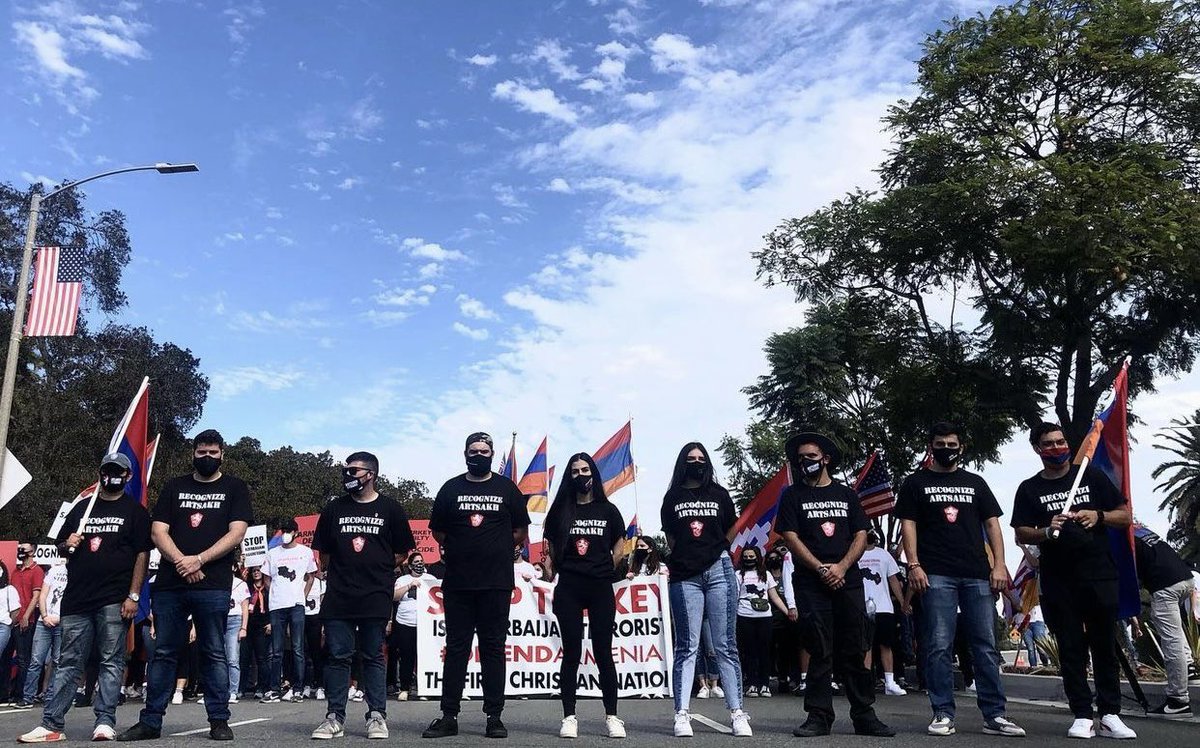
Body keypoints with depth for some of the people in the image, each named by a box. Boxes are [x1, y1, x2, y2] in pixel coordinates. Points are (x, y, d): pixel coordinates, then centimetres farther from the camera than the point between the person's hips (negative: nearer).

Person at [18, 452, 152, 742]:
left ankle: (105, 722, 0)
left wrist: (133, 596, -10)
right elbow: (61, 544, 25)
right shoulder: (83, 507, 17)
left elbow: (142, 555, -2)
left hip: (114, 601, -4)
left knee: (112, 662, -1)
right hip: (77, 599, 4)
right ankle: (51, 724, 9)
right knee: (68, 663, 5)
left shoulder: (135, 511, 5)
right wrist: (68, 544, 0)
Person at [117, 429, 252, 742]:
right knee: (163, 653, 7)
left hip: (213, 586, -2)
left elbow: (236, 534, -3)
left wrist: (198, 559, -13)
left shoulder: (234, 488, 8)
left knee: (214, 654, 1)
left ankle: (219, 721, 6)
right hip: (169, 584, 3)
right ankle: (150, 721, 15)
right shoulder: (174, 487, 14)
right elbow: (158, 531, 5)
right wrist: (181, 562, -11)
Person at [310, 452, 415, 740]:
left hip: (375, 597, -2)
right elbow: (324, 554, 15)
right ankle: (334, 717, 11)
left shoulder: (390, 509, 3)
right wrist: (340, 572, 10)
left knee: (373, 657, 5)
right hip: (338, 597, 2)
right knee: (337, 656, 4)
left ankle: (377, 716, 10)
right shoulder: (334, 508, 10)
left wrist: (376, 570, 5)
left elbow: (401, 553, 8)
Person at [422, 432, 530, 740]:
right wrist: (459, 550, 6)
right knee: (456, 648, 5)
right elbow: (438, 530, 13)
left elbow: (520, 531, 10)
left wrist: (499, 550, 3)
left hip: (496, 583, -1)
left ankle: (494, 716, 9)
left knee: (493, 648, 3)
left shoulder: (507, 489, 7)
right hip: (457, 583, 1)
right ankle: (449, 716, 11)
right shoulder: (451, 489, 8)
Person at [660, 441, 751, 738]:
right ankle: (682, 714, 0)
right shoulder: (672, 497, 11)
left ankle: (737, 713, 3)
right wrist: (688, 556, 8)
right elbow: (671, 538, 13)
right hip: (684, 576, 0)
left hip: (719, 571, 1)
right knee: (687, 647, 0)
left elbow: (730, 531, 20)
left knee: (725, 645, 1)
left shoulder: (719, 494, 13)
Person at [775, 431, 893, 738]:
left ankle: (864, 715, 10)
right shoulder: (793, 495, 8)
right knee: (820, 652, -2)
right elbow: (791, 537, -1)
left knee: (854, 651, 3)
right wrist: (821, 569, -11)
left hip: (848, 581, 2)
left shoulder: (846, 495, 14)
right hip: (811, 583, -2)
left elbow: (861, 536, 7)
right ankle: (819, 716, 4)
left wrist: (841, 567, -9)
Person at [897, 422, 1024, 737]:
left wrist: (999, 565, 2)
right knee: (939, 647, -4)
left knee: (986, 646, 3)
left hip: (978, 575, 3)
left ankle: (995, 715, 8)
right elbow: (908, 524, 4)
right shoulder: (916, 483, 10)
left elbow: (992, 524, 13)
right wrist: (914, 565, -7)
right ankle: (943, 714, 1)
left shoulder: (975, 482, 17)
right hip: (936, 575, -3)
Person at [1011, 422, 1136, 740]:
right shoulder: (1029, 489, 7)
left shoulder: (1091, 476, 10)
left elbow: (1125, 515, 10)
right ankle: (1083, 716, 7)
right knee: (1071, 648, 2)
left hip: (1099, 575, 1)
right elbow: (1021, 534, 3)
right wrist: (1048, 530, -16)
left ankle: (1110, 715, 10)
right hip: (1058, 580, 0)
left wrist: (1098, 516, -10)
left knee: (1105, 645, 3)